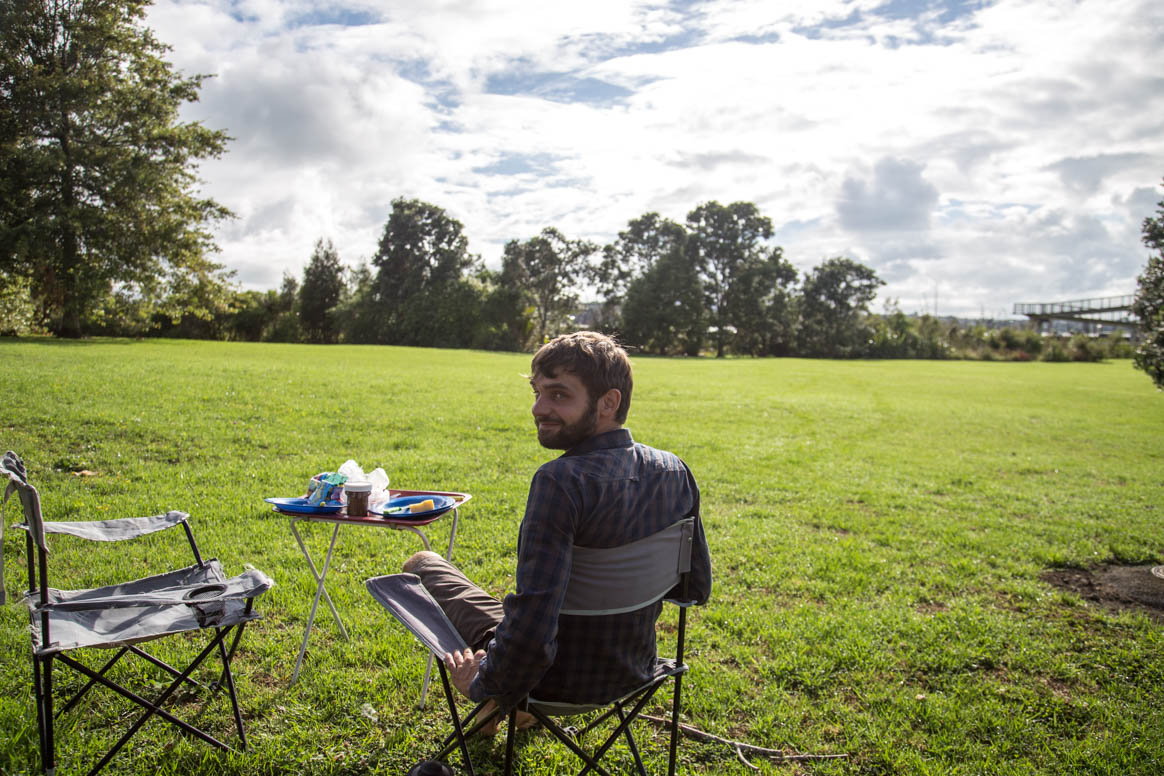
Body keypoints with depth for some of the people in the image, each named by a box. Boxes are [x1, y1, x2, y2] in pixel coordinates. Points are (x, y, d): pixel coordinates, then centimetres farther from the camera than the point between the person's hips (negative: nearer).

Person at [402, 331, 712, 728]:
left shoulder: (560, 481, -32)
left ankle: (495, 709, 30)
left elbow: (531, 635, -35)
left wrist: (485, 686, -16)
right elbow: (697, 588, 2)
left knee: (420, 564, 14)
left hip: (555, 679, -7)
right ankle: (528, 711, 43)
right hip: (634, 672, 7)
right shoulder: (675, 471, -10)